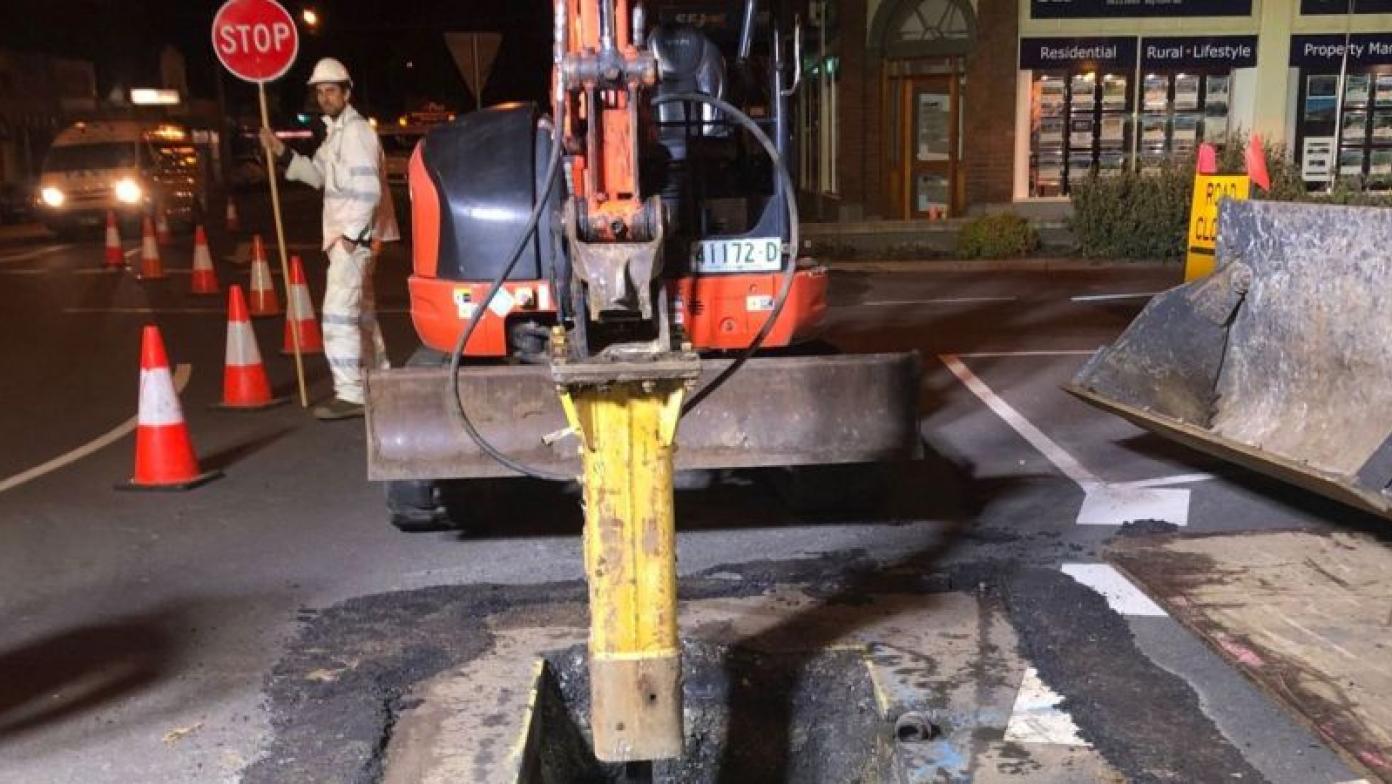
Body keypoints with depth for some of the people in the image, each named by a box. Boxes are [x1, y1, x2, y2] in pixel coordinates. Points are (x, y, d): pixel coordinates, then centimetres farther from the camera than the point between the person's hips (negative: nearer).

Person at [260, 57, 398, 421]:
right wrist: (282, 152, 10)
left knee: (338, 311, -14)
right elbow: (318, 174, 22)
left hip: (357, 234, -11)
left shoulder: (356, 131, -14)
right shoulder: (337, 131, 17)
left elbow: (369, 189, -22)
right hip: (346, 232, 11)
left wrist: (353, 234, -23)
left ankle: (350, 394, -13)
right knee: (360, 309, 18)